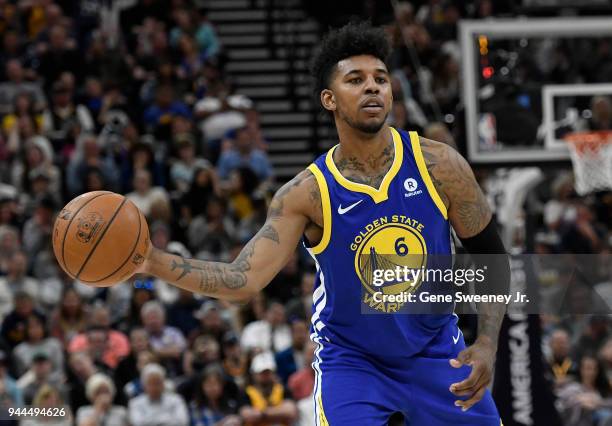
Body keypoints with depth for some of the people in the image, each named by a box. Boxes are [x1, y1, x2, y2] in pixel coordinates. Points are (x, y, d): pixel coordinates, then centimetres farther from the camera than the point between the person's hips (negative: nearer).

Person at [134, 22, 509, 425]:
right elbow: (244, 281, -24)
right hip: (351, 358, -2)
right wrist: (155, 262, -38)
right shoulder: (307, 193, -18)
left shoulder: (439, 165, -14)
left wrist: (487, 344, -15)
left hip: (436, 354, 3)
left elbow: (492, 256, -4)